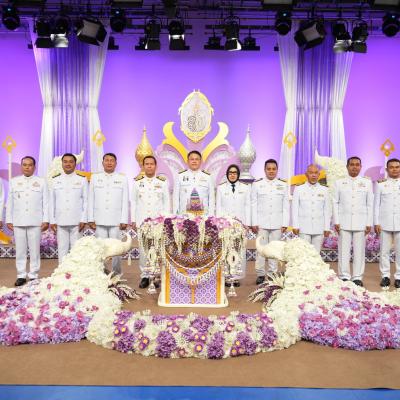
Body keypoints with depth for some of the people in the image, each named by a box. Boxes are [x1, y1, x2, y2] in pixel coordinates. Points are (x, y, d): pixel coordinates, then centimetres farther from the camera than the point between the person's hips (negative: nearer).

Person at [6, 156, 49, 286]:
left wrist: (46, 220, -3)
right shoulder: (14, 181, 12)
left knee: (35, 250, 0)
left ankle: (33, 275, 8)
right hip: (18, 222, 2)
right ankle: (21, 275, 12)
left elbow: (45, 202, 3)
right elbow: (10, 202, 12)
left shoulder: (41, 182, 7)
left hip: (35, 222, -2)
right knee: (20, 250, 4)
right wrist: (9, 220, 6)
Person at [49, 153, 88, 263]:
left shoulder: (82, 180, 4)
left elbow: (86, 201, 2)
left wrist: (83, 220, -5)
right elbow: (52, 202, 10)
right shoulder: (55, 180, 10)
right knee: (62, 249, 5)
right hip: (60, 222, 2)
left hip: (76, 222, -2)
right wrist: (52, 221, 4)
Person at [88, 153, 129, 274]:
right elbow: (90, 200, 9)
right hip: (99, 221, 1)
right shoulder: (94, 177, 11)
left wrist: (124, 220, -3)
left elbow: (125, 201, 3)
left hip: (116, 221, -1)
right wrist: (91, 219, 3)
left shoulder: (122, 179, 7)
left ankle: (116, 274, 11)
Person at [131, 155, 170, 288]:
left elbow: (167, 201, 7)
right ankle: (145, 276, 10)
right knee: (143, 248, 0)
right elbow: (133, 202, 9)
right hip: (142, 220, 1)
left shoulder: (162, 181, 6)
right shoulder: (137, 182, 8)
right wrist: (133, 220, 5)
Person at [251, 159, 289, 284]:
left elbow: (286, 206, 7)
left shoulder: (283, 185, 8)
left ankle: (273, 274, 12)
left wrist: (285, 223, 1)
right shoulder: (257, 184, 4)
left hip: (277, 223, 1)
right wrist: (254, 223, -3)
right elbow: (254, 205, 2)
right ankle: (260, 274, 7)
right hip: (262, 223, -1)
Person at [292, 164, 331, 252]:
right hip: (304, 228, -1)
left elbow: (327, 210, 8)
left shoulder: (324, 190, 10)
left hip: (319, 229, 1)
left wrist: (327, 228, 3)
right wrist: (295, 226, -3)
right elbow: (295, 209, 4)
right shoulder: (298, 189, 7)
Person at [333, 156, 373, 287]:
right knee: (344, 251, 1)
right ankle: (344, 276, 9)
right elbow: (335, 203, 5)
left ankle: (357, 277, 10)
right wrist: (336, 221, -2)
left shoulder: (367, 182, 10)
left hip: (361, 222, 0)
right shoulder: (339, 182, 8)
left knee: (359, 251, 1)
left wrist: (369, 223, 2)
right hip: (344, 222, 0)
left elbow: (370, 204, 8)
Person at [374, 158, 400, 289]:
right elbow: (376, 204, 5)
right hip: (385, 223, 0)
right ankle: (385, 276, 11)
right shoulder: (381, 185, 7)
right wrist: (376, 222, -1)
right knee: (384, 251, 3)